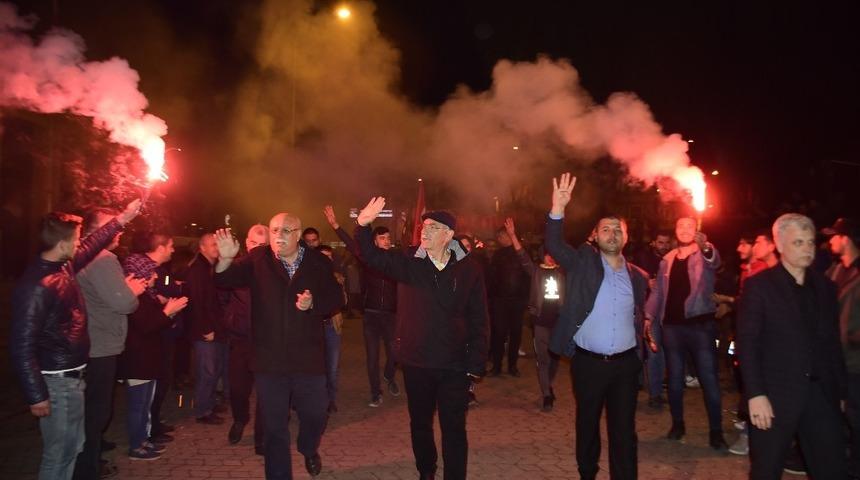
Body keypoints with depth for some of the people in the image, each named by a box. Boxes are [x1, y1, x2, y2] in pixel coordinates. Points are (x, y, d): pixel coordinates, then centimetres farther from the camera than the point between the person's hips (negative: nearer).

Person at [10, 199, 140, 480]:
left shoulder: (64, 265, 3)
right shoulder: (36, 285, -24)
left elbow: (91, 245, 25)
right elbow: (22, 345, -24)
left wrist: (122, 219, 26)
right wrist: (36, 395, -21)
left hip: (72, 375, 10)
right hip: (57, 381, -10)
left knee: (73, 446, 21)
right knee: (59, 453, 1)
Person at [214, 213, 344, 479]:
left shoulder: (318, 262, -3)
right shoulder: (257, 259, -4)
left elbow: (336, 299, 1)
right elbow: (223, 281, -12)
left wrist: (313, 303, -19)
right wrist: (226, 258, -32)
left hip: (308, 358, 1)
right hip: (269, 359, -1)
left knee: (316, 414, 15)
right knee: (274, 426, 11)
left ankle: (309, 449, 49)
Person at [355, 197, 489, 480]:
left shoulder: (468, 269, -4)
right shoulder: (408, 264, -1)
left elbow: (479, 320, -2)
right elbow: (372, 256, -12)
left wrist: (476, 363, -6)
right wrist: (363, 225, -30)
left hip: (455, 365, -2)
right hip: (415, 362, 2)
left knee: (454, 428, 4)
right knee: (420, 424, 18)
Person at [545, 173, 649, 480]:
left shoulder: (638, 276, 7)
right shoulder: (583, 262, -3)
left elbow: (638, 316, 17)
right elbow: (554, 245, -19)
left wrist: (639, 350, 10)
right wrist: (558, 209, -33)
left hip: (625, 363, 2)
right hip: (588, 362, -2)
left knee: (624, 430, 7)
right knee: (587, 425, 14)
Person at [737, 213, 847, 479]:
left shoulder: (825, 286, 10)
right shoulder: (758, 284, -6)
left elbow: (833, 343, 13)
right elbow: (747, 343, -10)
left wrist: (841, 391, 11)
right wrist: (755, 394, -16)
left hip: (822, 394, 5)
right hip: (776, 395, -4)